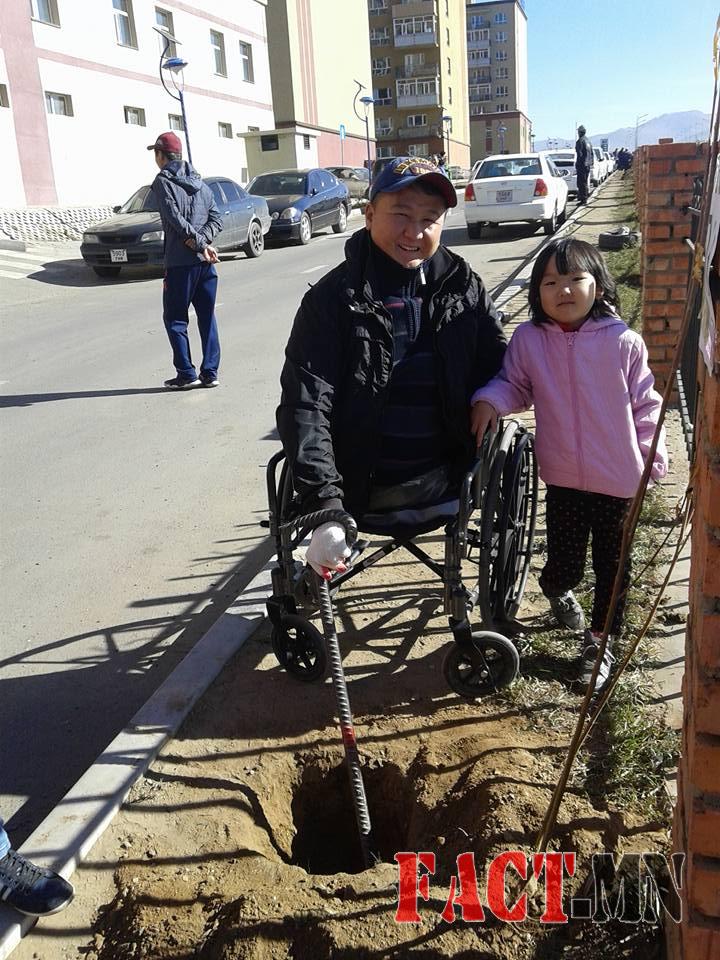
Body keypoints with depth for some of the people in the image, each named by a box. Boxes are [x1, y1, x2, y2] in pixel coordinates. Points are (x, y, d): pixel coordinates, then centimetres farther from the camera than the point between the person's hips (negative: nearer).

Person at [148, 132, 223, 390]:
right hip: (206, 261, 6)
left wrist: (199, 242, -11)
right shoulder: (199, 182, 15)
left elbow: (175, 218, -16)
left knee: (174, 318, 4)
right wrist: (202, 241, -5)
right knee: (207, 317, 9)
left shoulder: (163, 182, -4)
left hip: (180, 261, -6)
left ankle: (186, 373, 1)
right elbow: (216, 218, 8)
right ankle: (210, 373, 9)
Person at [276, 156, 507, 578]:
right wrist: (324, 505, -33)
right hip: (360, 492, -3)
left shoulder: (463, 287, 1)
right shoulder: (334, 297, -11)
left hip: (446, 483, 3)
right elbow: (306, 405, -20)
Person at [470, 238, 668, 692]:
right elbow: (513, 384, 6)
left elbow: (646, 404, -2)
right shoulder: (528, 340, -8)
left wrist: (651, 457, 0)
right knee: (566, 563, 10)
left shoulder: (623, 342, -10)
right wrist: (489, 400, -14)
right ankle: (557, 590, 49)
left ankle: (600, 641, 35)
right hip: (564, 478, 1)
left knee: (611, 565, 12)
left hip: (618, 479, 0)